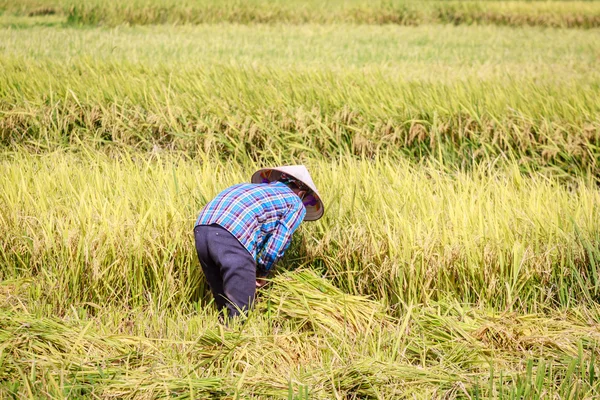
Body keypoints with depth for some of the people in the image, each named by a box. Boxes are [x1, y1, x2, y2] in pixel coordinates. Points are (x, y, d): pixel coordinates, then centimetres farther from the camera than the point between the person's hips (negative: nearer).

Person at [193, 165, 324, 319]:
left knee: (225, 306, 17)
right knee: (241, 311, -2)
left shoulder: (257, 187, 38)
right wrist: (262, 273, 25)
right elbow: (275, 248, 9)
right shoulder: (296, 205, 20)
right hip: (233, 237, -7)